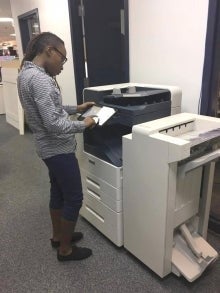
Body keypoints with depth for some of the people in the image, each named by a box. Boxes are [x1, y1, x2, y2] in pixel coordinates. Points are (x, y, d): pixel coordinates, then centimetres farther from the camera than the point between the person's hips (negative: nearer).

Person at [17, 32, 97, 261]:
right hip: (58, 149, -10)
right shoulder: (39, 79, -25)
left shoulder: (26, 72, 8)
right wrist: (84, 124, -14)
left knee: (58, 192, 22)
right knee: (74, 198, 4)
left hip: (49, 147, 10)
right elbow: (54, 124, -28)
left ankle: (58, 236, 40)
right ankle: (65, 249, 23)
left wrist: (75, 109, 11)